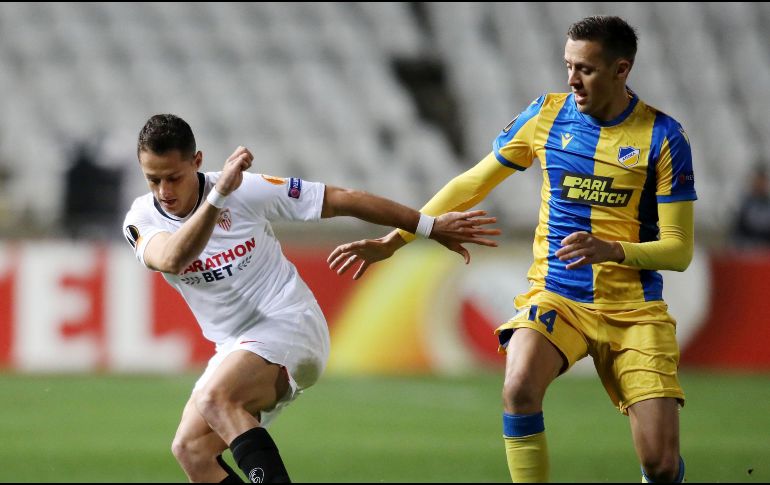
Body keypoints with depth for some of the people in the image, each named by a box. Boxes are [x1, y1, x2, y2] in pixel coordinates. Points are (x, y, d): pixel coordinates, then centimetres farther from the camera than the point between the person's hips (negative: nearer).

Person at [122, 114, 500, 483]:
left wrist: (431, 227, -1)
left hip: (290, 325, -6)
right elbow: (172, 260, -30)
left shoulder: (245, 189, -13)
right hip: (235, 348, 6)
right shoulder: (141, 221, -6)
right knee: (190, 449, -8)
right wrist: (218, 196, -44)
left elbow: (341, 201, -5)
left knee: (215, 398, -31)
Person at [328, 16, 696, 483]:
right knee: (520, 388, -32)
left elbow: (679, 249, -6)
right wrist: (392, 241, 8)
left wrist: (612, 250, -25)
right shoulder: (547, 114, 2)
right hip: (554, 297, 1)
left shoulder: (664, 137, -6)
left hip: (634, 310, -1)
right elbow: (472, 184, 12)